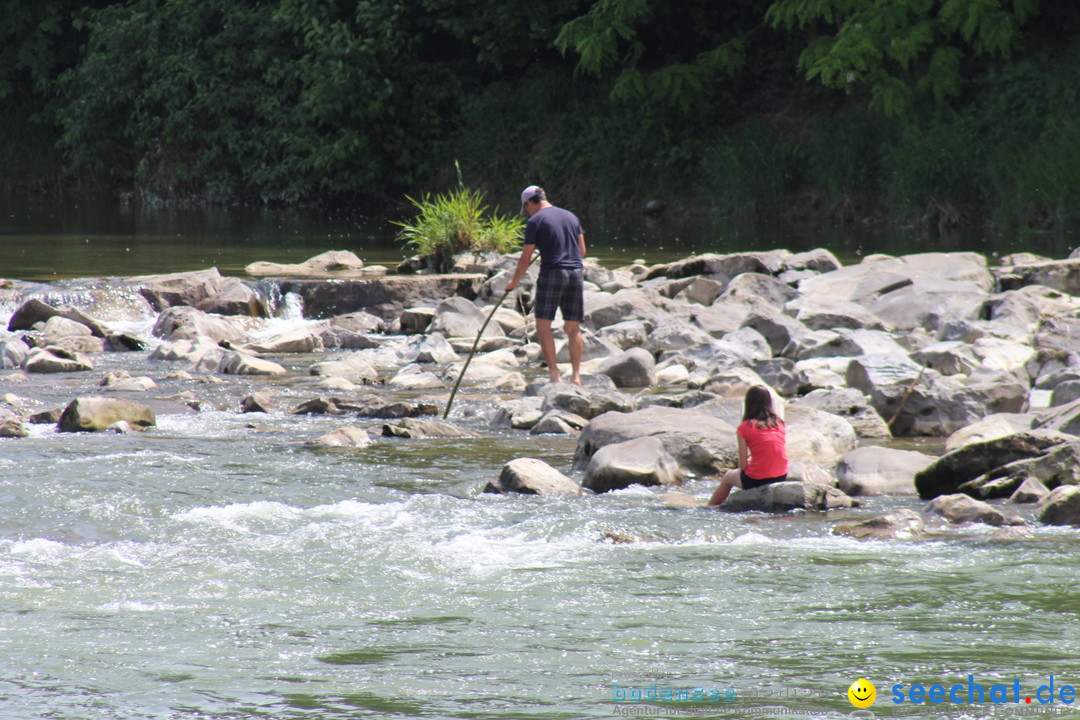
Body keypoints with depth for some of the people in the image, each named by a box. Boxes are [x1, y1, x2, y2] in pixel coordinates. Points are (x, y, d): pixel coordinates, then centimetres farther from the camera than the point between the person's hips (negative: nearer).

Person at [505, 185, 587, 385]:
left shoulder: (535, 221, -2)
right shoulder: (571, 217, 14)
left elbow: (526, 258, -1)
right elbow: (582, 250, 17)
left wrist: (514, 281, 12)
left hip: (552, 273, -5)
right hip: (576, 271, 5)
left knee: (543, 326, 0)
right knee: (573, 328, 9)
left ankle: (554, 374, -10)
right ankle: (576, 375, 4)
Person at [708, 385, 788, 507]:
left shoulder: (745, 427, -10)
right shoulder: (780, 424, 3)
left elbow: (743, 465, -8)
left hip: (756, 480, -4)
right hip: (781, 478, 4)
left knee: (728, 476, 29)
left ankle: (711, 508, 46)